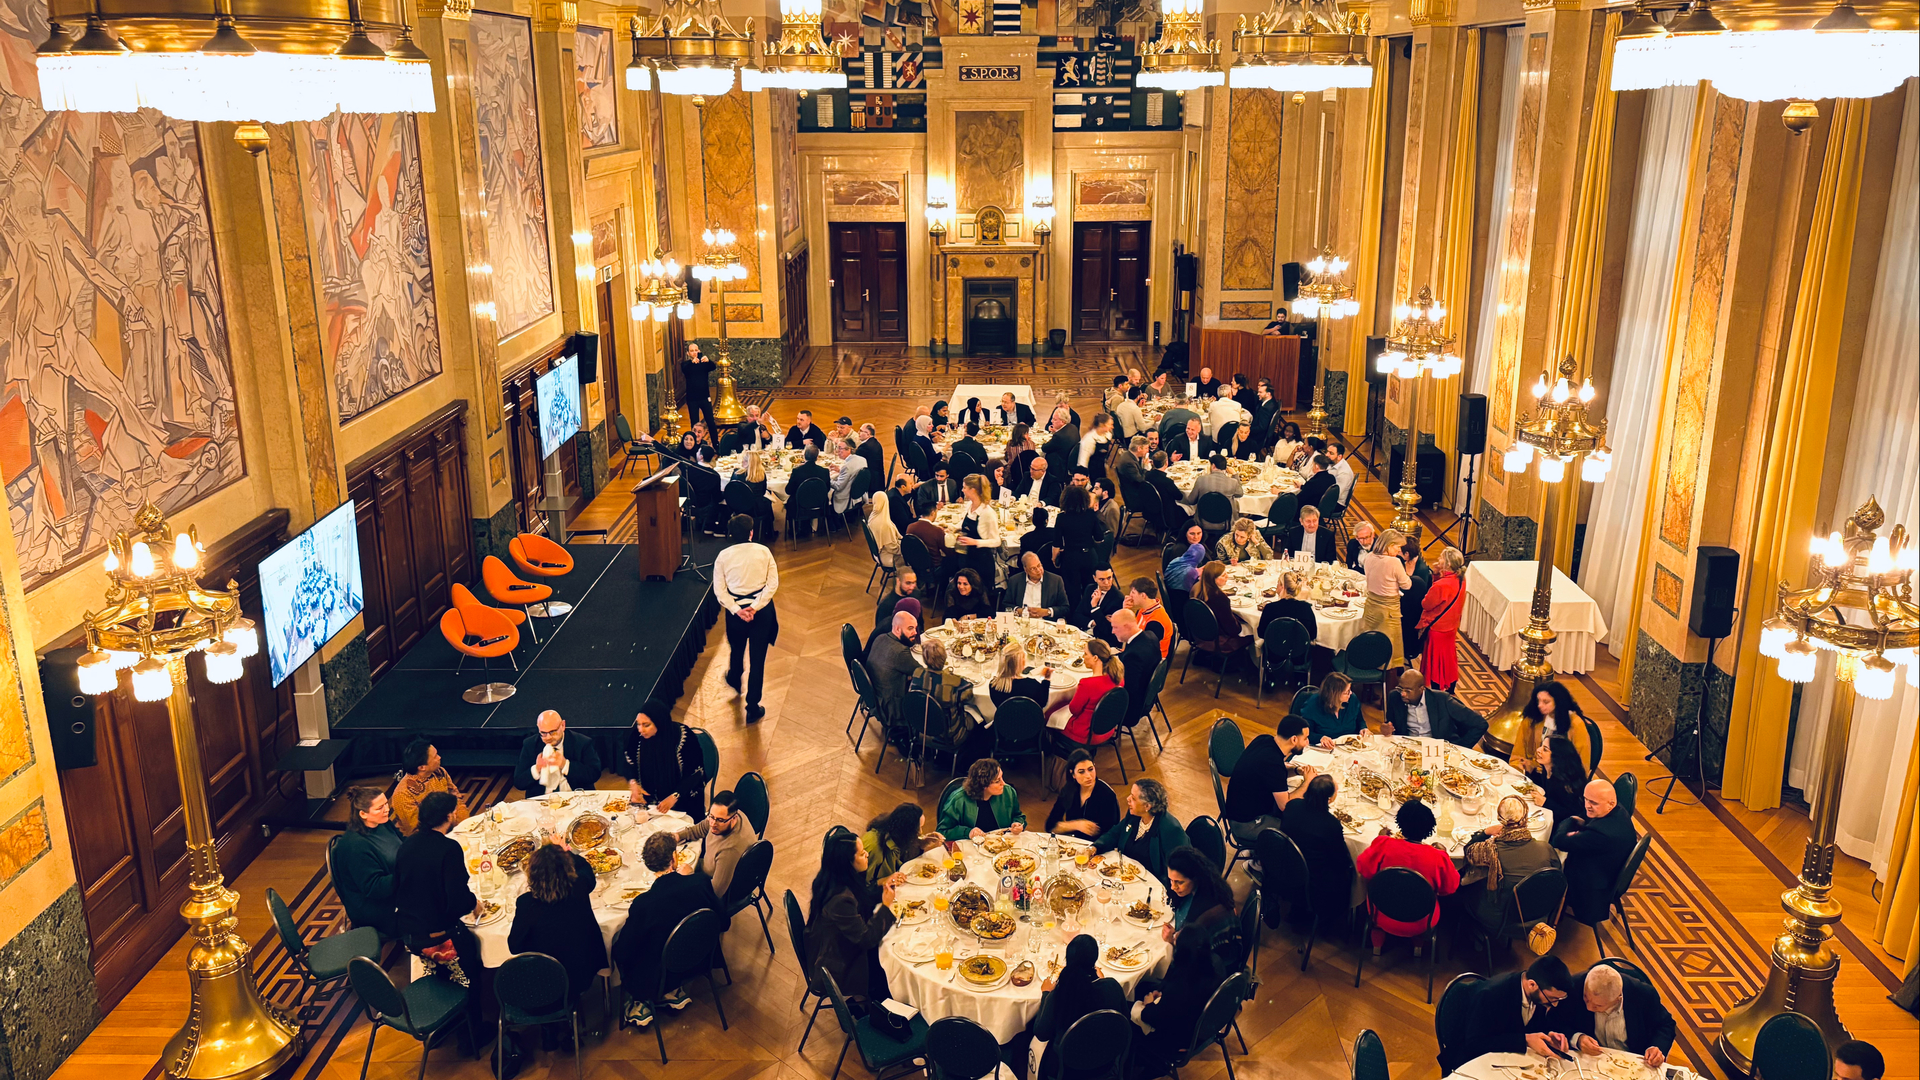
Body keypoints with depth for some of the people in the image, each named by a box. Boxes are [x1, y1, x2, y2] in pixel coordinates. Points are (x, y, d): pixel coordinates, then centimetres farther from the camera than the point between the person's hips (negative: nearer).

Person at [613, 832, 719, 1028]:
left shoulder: (643, 903, -31)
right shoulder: (700, 882, -22)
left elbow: (623, 952, -19)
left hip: (657, 976, -4)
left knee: (617, 943, 18)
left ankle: (641, 1002, 22)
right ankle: (673, 992, 28)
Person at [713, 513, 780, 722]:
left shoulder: (724, 556, -7)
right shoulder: (764, 551, -8)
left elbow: (719, 590, -10)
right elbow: (773, 583, -11)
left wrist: (737, 610, -13)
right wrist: (755, 607, -15)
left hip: (736, 610, 1)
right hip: (762, 610, -1)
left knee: (736, 649, 28)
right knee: (758, 658, 5)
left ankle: (734, 681, 58)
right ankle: (753, 708, 8)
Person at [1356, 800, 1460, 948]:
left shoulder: (1383, 845, -25)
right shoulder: (1439, 857, -24)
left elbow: (1363, 869, -8)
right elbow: (1450, 887, -6)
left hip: (1383, 920, 0)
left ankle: (1378, 942, 30)